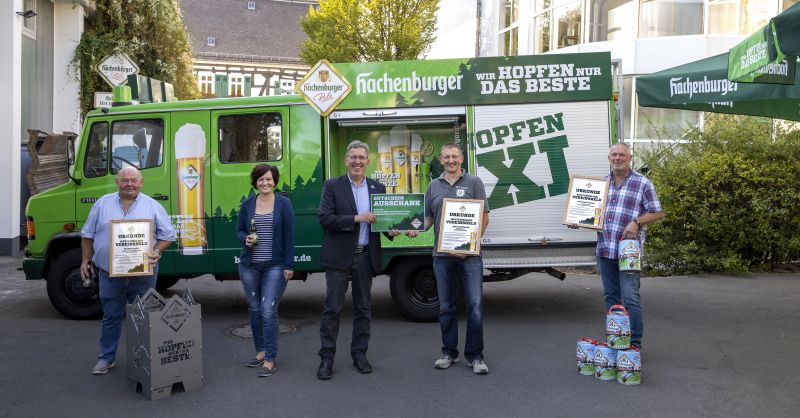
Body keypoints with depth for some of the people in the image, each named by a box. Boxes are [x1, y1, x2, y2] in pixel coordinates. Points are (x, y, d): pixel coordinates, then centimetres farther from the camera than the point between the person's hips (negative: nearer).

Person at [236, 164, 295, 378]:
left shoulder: (283, 204, -2)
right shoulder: (247, 204, 6)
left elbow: (289, 237, -3)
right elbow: (239, 230, 14)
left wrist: (289, 266, -7)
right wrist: (245, 239, -10)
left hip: (275, 266, -4)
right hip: (249, 265, 4)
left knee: (269, 311, -8)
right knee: (255, 310, 10)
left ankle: (270, 359, 0)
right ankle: (261, 351, 27)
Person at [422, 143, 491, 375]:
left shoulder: (474, 183, 2)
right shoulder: (433, 186, 12)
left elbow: (484, 217, -2)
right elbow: (428, 218, 14)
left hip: (469, 254, -3)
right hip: (442, 254, 3)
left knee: (475, 306, -4)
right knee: (446, 307, 10)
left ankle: (475, 356, 8)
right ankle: (449, 353, 22)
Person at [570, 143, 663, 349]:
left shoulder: (643, 183, 0)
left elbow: (657, 213, 0)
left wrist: (636, 222, -15)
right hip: (604, 249, 5)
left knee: (630, 298, -7)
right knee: (611, 297, 12)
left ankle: (634, 342, 2)